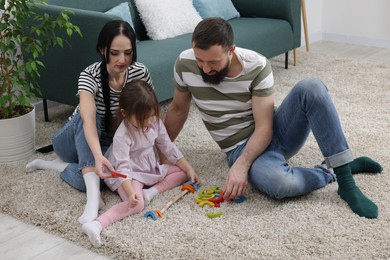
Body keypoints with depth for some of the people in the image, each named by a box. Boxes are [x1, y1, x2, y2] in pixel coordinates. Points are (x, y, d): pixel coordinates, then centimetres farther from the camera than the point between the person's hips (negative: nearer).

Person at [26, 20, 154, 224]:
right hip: (75, 141, -1)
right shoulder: (89, 75, -28)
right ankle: (93, 195, -48)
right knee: (87, 115, -40)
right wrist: (98, 156, -61)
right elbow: (88, 120, -45)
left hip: (111, 144, 2)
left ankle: (56, 165, -10)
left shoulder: (140, 73, -17)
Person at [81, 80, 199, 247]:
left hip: (151, 169, 8)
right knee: (136, 204, -34)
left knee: (182, 172, 2)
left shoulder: (155, 122, -7)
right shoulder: (122, 135, -28)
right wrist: (130, 192, -48)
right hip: (130, 175, -8)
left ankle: (151, 192, -15)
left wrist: (189, 169, 0)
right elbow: (122, 167, -34)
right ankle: (97, 224, -46)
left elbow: (168, 148, 4)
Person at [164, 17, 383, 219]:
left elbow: (264, 128, -19)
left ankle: (346, 180, -24)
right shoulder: (185, 64, -11)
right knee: (280, 184, -39)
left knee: (311, 88, -32)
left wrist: (240, 166, -33)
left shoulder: (257, 66, -17)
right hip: (242, 147, -1)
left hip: (273, 132, 1)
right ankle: (331, 173, -7)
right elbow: (178, 109, 8)